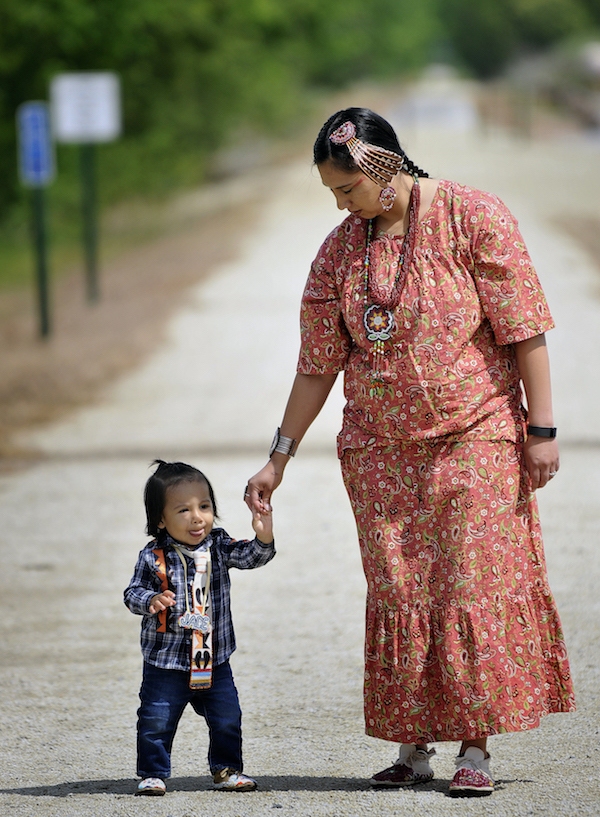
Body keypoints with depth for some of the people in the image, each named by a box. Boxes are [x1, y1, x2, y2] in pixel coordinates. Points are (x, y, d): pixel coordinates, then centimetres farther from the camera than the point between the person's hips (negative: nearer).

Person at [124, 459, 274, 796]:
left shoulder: (219, 546, -1)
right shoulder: (153, 558, -10)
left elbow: (249, 557, -11)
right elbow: (133, 592, -8)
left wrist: (264, 539, -31)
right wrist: (151, 600, -29)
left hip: (214, 662, 3)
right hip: (166, 663, -3)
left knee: (227, 720, 9)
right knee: (156, 722, 1)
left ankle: (227, 768, 26)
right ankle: (153, 774, 16)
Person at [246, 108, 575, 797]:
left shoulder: (472, 217, -7)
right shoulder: (339, 251, 6)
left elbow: (524, 329, -7)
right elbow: (318, 365, 11)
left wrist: (541, 428, -10)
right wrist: (279, 458, 10)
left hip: (475, 438, -4)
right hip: (380, 450, 4)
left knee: (475, 590, -6)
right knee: (397, 598, 1)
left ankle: (475, 748, -1)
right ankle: (413, 746, 8)